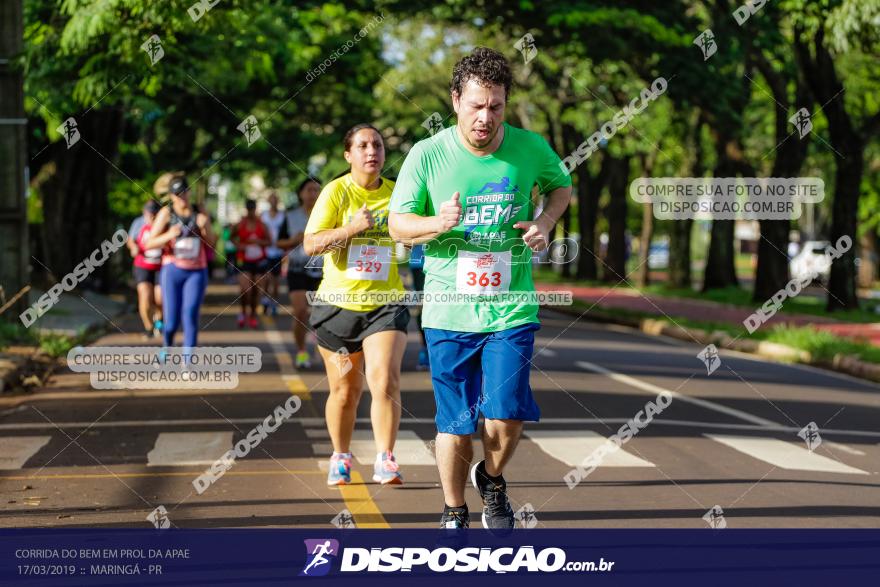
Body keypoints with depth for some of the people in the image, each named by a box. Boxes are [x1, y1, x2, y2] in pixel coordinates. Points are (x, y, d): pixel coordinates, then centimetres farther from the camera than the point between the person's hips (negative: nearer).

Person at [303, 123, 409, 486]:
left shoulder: (396, 193, 4)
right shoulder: (335, 191, -5)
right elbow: (310, 245, -13)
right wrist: (351, 228, -24)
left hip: (385, 304, 1)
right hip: (338, 304, -1)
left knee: (385, 381, -18)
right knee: (344, 390, 9)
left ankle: (385, 461, -14)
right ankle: (340, 458, 28)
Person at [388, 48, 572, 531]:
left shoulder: (530, 148, -2)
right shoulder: (427, 155, -6)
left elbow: (561, 185, 18)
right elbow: (398, 224, 1)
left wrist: (545, 222, -2)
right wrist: (439, 224, -20)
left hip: (511, 310, 0)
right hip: (449, 312, 0)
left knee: (506, 415, -11)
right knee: (455, 425, 5)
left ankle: (491, 480, 22)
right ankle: (454, 513, 28)